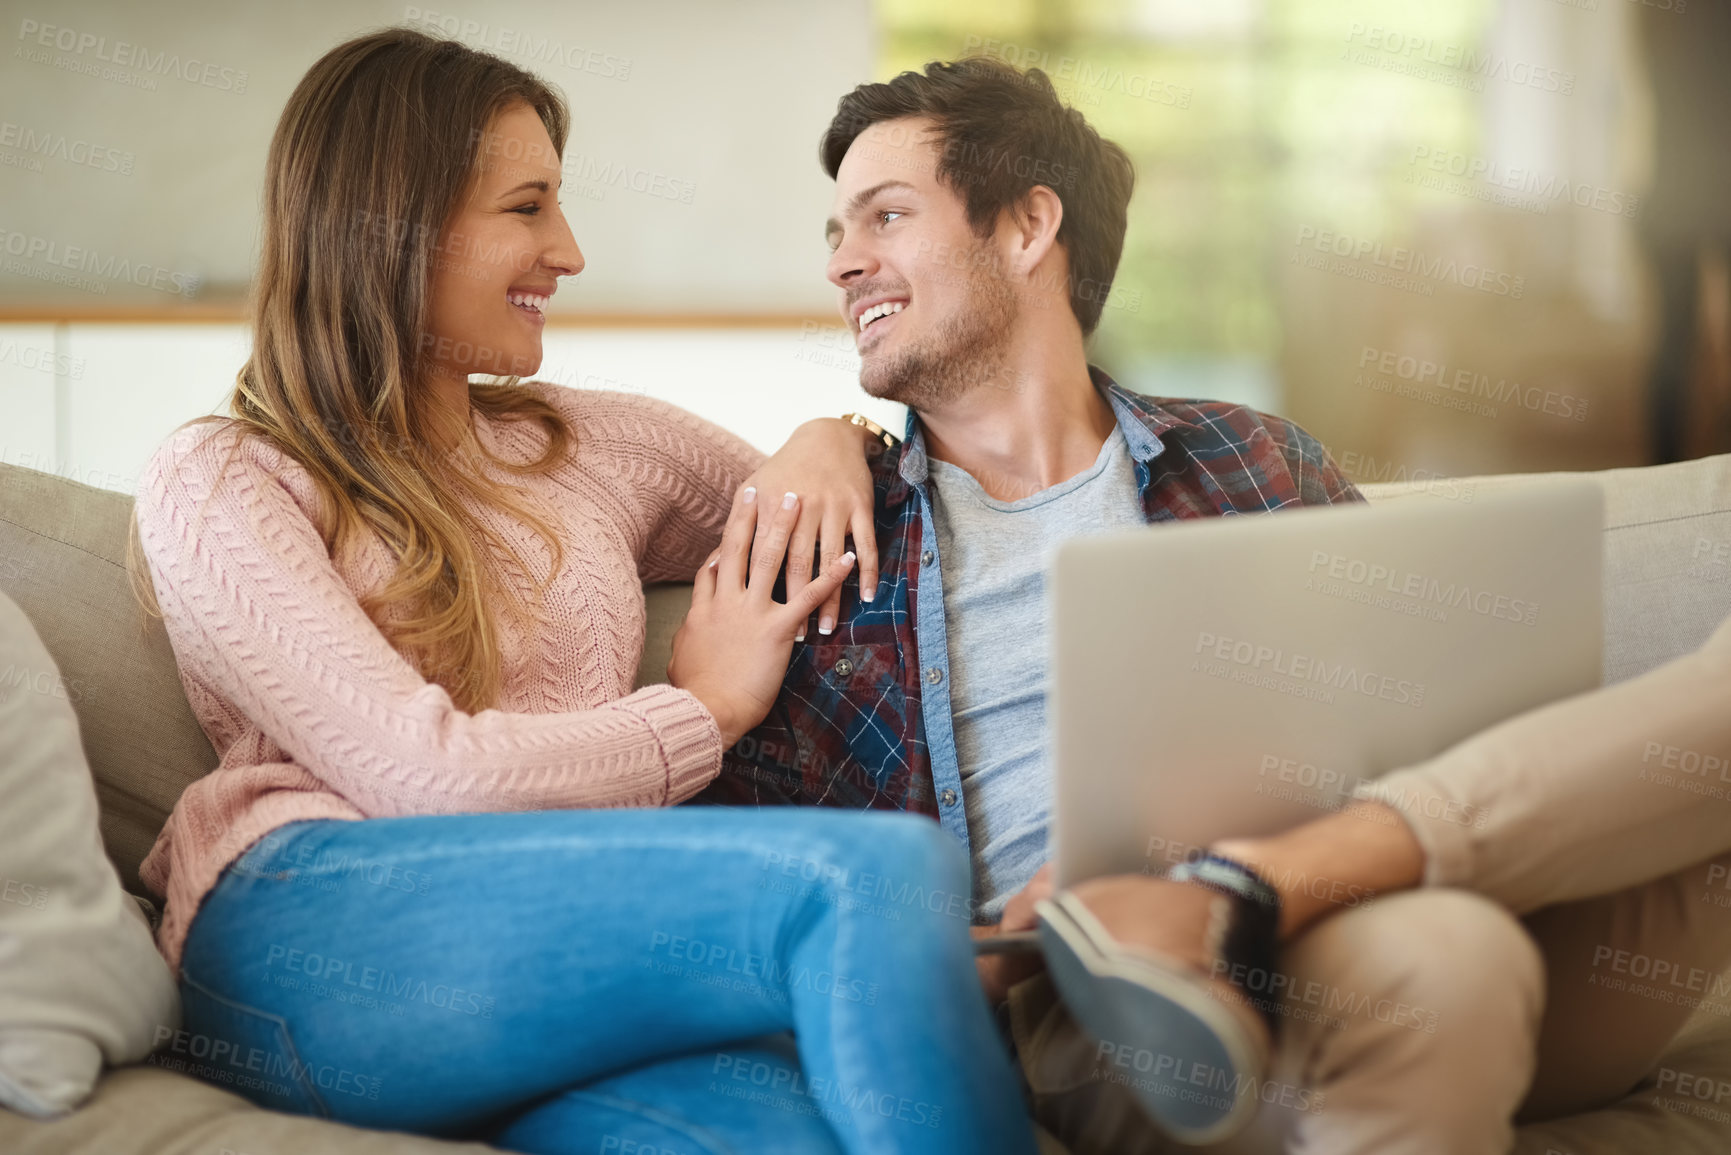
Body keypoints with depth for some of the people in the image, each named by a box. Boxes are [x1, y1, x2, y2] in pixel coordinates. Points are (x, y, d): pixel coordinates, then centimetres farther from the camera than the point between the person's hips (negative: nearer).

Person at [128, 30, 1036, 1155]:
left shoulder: (606, 445, 24)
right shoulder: (218, 484, 7)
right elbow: (421, 776, -7)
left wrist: (831, 443, 15)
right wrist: (709, 708, 4)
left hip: (573, 958, 5)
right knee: (884, 868, -28)